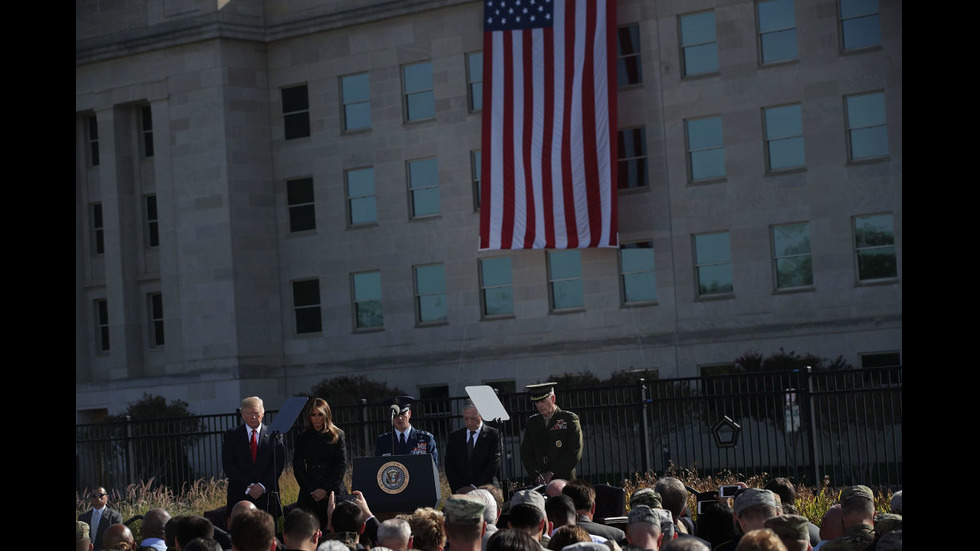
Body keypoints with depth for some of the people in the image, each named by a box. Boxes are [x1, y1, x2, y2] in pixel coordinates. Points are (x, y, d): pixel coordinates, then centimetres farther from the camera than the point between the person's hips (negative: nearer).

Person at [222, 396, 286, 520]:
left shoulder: (274, 435, 9)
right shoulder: (231, 436, 8)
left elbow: (279, 463, 2)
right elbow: (228, 465, 1)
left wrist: (263, 485, -10)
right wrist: (247, 486, -10)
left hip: (267, 495, 0)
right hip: (240, 496, 0)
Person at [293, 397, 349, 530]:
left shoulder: (337, 436, 8)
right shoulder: (302, 438, 12)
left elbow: (341, 465, 1)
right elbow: (298, 468, 7)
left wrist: (326, 489, -8)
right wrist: (312, 490, -5)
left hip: (334, 492, -1)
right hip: (309, 496, 1)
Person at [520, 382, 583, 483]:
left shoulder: (570, 419, 2)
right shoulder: (532, 422, 14)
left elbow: (575, 453, -4)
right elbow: (526, 453, 13)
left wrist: (552, 473, -9)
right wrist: (536, 475, -4)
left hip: (565, 480, -3)